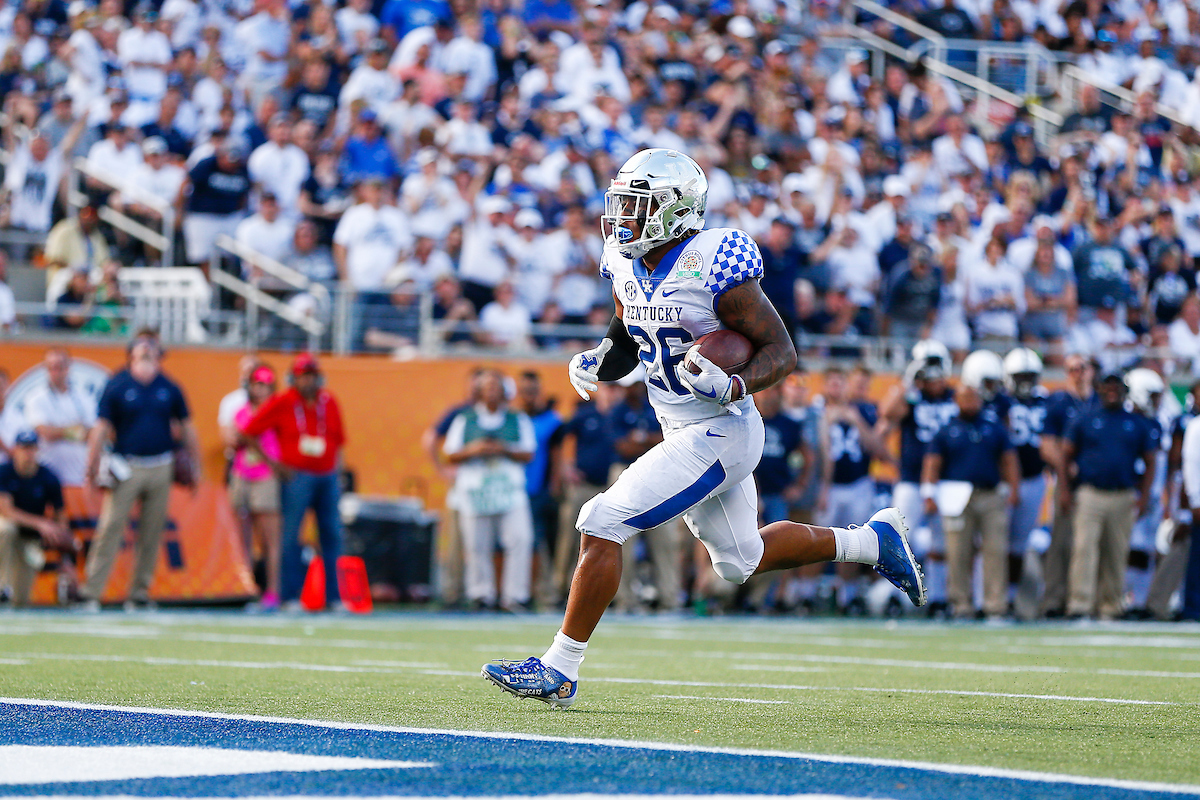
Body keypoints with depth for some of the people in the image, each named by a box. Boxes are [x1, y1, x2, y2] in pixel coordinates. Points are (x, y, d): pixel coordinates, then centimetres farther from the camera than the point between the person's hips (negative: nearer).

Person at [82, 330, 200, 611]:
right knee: (110, 528, -10)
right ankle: (91, 593, -9)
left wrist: (193, 466, 13)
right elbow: (102, 428, -2)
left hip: (160, 469, 3)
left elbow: (186, 427, 16)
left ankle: (139, 594, 12)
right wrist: (92, 467, -7)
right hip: (126, 468, -3)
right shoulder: (116, 385, 0)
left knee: (152, 534, 4)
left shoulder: (169, 388, 9)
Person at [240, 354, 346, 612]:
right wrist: (270, 462, -5)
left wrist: (337, 473, 9)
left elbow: (338, 442, 17)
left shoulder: (329, 403, 10)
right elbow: (247, 434, -1)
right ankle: (289, 596, -2)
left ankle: (333, 597, 9)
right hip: (296, 476, -4)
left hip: (327, 477, 4)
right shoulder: (281, 404, -3)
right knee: (290, 536, -6)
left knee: (332, 536, 4)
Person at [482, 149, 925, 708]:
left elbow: (781, 352, -16)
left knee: (601, 525, -14)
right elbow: (626, 344, 19)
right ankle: (872, 541, 37)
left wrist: (733, 387, -33)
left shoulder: (713, 267, -20)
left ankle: (559, 670, -8)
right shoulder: (629, 266, 3)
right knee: (741, 561, 23)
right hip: (684, 432, 9)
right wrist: (596, 363, -2)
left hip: (718, 435, -9)